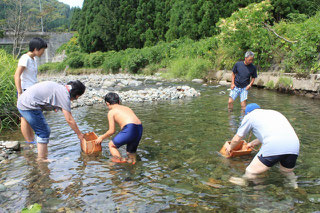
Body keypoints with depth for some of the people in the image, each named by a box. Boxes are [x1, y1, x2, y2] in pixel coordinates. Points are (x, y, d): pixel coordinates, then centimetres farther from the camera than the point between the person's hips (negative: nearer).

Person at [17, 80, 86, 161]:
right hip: (29, 106, -10)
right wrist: (79, 134, 1)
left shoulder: (60, 88, 14)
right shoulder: (64, 95, -13)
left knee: (41, 131, 19)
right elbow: (69, 120, -9)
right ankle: (41, 160, 3)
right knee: (44, 132, -3)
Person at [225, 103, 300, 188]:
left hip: (273, 147, -7)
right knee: (288, 172, 32)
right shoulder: (274, 112, 37)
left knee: (251, 172, 7)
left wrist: (230, 147, 48)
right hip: (294, 146, 7)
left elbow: (237, 139, 26)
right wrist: (253, 143, 64)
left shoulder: (250, 116, 19)